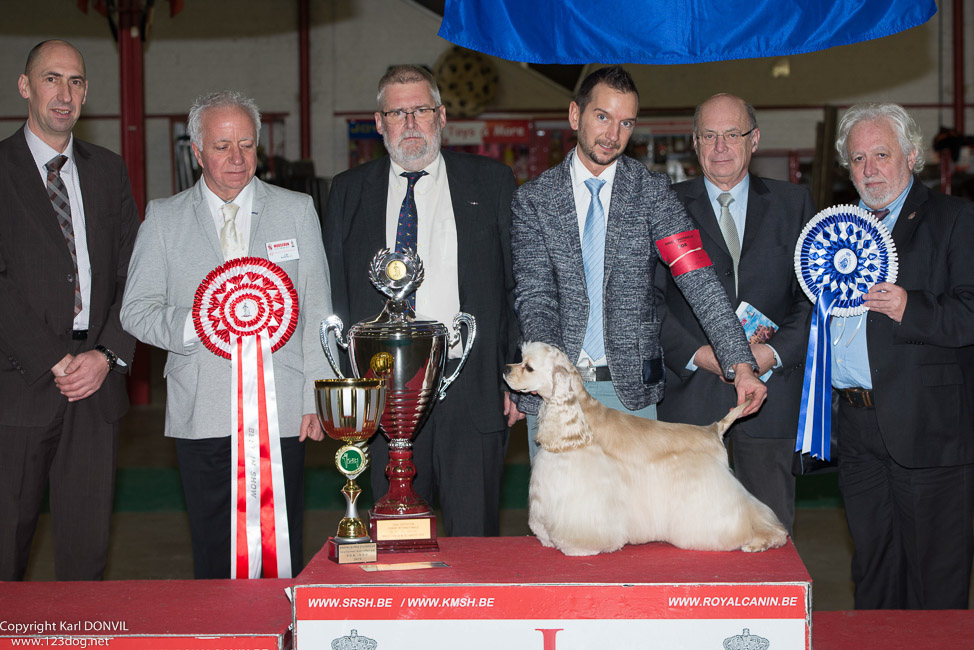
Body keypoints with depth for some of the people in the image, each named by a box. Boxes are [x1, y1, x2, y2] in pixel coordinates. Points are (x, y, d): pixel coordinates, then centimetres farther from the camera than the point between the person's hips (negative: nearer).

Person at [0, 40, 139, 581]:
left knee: (87, 542, 6)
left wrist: (107, 355, -5)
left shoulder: (108, 171, 15)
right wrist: (54, 362, -12)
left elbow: (133, 275, 9)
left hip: (96, 379, 4)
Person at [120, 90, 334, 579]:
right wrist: (193, 325, -13)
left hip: (281, 412, 0)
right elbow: (136, 310, 7)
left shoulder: (297, 211, 9)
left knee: (282, 552, 1)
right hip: (202, 415, 1)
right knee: (212, 552, 5)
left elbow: (317, 313, 7)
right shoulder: (164, 218, 9)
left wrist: (317, 398, 0)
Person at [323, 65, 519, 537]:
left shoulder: (491, 182, 7)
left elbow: (519, 283, 6)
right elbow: (334, 291, 10)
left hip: (472, 391, -1)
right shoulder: (349, 192, 11)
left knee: (475, 538, 1)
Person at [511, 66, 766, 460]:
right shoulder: (534, 199, 2)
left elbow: (699, 281, -9)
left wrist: (740, 362, -20)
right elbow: (534, 296, -6)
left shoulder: (651, 191, 1)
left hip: (630, 388, 0)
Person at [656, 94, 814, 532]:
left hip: (770, 389, 1)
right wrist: (698, 354, -13)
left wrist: (774, 353, -10)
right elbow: (649, 297, 1)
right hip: (688, 390, -1)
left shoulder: (793, 204, 11)